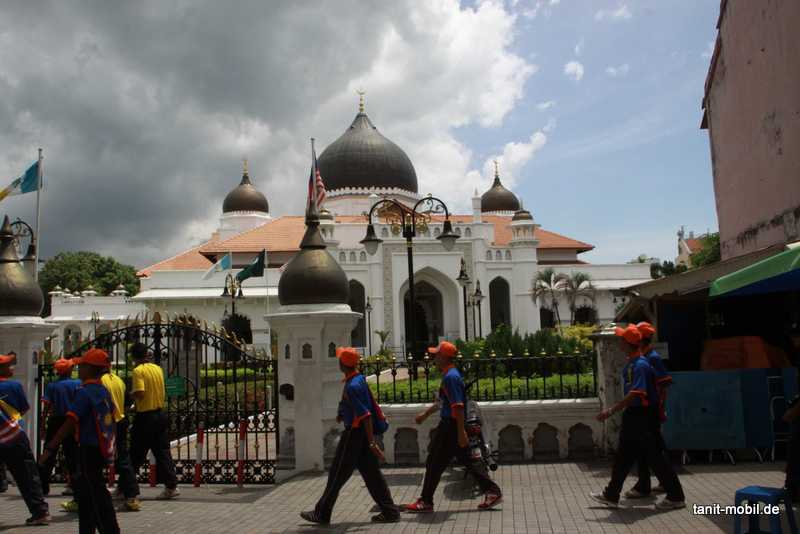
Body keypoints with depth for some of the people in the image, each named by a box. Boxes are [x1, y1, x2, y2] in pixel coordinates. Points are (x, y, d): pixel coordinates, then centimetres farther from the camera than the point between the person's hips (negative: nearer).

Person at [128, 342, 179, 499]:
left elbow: (139, 393, -23)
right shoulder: (158, 368, 8)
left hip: (145, 417, -6)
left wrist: (130, 394, -4)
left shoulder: (138, 370, -13)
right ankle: (171, 486, 6)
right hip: (160, 414, 6)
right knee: (163, 451, 8)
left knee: (136, 454, 5)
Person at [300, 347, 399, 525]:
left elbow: (365, 416, -26)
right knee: (371, 472, 10)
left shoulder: (352, 386, -23)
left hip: (355, 433, -9)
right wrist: (343, 414, 16)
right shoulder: (359, 379, 7)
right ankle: (389, 512, 10)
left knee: (337, 474, 4)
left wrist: (372, 443, -26)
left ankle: (322, 514, 16)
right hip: (363, 433, 9)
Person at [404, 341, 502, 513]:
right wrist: (425, 414, 32)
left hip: (450, 426, -10)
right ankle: (493, 492, 14)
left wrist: (461, 432, -26)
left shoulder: (450, 377, -18)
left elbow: (458, 406, -24)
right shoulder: (449, 375, 13)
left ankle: (426, 502, 10)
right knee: (467, 460, 13)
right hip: (451, 425, 10)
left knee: (435, 463, 0)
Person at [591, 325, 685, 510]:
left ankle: (676, 497, 15)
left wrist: (611, 411, -30)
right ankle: (611, 496, 23)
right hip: (632, 415, 10)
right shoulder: (630, 363, 7)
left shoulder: (640, 365, -22)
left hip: (641, 416, -10)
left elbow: (635, 393, -29)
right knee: (623, 457, 14)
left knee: (654, 457, 1)